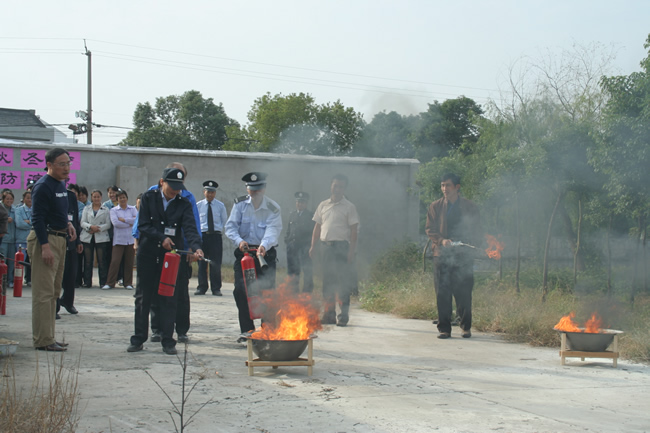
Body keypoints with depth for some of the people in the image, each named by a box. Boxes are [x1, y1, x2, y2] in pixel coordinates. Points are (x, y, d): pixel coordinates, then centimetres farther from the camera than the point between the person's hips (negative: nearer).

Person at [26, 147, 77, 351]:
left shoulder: (62, 184, 15)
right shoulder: (43, 186, -14)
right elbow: (37, 218, -18)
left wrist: (67, 223, 7)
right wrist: (45, 246, -24)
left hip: (59, 240, 10)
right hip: (45, 240, -10)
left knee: (54, 292, 14)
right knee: (44, 292, -9)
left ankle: (48, 337, 21)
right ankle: (43, 340, -7)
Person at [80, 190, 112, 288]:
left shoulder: (105, 210, 11)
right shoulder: (86, 209, 16)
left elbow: (108, 224, 2)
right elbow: (82, 223, 6)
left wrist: (98, 228, -13)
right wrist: (90, 227, -14)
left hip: (101, 238, -2)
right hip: (87, 237, 2)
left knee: (102, 261, -5)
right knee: (88, 261, 0)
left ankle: (103, 282, -1)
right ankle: (87, 282, 6)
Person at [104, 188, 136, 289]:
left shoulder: (132, 209, 12)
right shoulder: (113, 210, 7)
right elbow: (115, 222, -10)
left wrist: (124, 220, -9)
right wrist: (130, 224, -7)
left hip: (131, 239, 2)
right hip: (118, 239, -2)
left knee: (129, 262, 3)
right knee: (115, 261, -9)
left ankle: (128, 283, 11)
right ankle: (110, 283, -3)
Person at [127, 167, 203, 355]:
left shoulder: (184, 204, 2)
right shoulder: (149, 198, 2)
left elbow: (190, 228, -11)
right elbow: (143, 225, -4)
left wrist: (196, 247, -29)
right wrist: (161, 238, -17)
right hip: (148, 254, 0)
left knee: (169, 300, 1)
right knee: (143, 297, 6)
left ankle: (168, 341, 7)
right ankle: (138, 339, 15)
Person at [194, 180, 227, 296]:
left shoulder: (220, 206, 8)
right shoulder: (198, 205, 7)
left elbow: (225, 221, 16)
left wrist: (219, 229, 5)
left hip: (216, 236, 0)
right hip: (202, 235, 0)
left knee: (216, 264, -3)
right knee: (201, 263, 0)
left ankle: (216, 289, 2)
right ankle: (201, 288, 8)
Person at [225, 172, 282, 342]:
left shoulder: (273, 208, -4)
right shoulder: (240, 204, 4)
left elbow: (273, 230, -17)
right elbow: (231, 226, -2)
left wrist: (264, 246, -37)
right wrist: (239, 241, -22)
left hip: (265, 253, -2)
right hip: (243, 252, 2)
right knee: (240, 291, -7)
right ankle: (246, 330, 2)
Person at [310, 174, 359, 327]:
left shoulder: (349, 207, 0)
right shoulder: (323, 205, 14)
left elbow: (354, 230, -4)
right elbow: (317, 227, 18)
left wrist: (351, 251, -12)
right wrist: (313, 246, 9)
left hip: (341, 246, -5)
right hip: (326, 246, 5)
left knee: (343, 283, -6)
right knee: (327, 281, 7)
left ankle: (343, 316, -1)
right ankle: (329, 314, 13)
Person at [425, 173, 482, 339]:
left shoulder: (470, 207, 8)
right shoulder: (435, 207, 9)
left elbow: (476, 232, 11)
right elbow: (430, 229, 5)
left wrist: (468, 244, -6)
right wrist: (442, 240, -13)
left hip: (464, 256, -1)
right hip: (442, 255, 1)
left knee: (464, 294, 0)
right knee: (442, 294, -1)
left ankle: (466, 326, 15)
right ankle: (444, 328, 7)